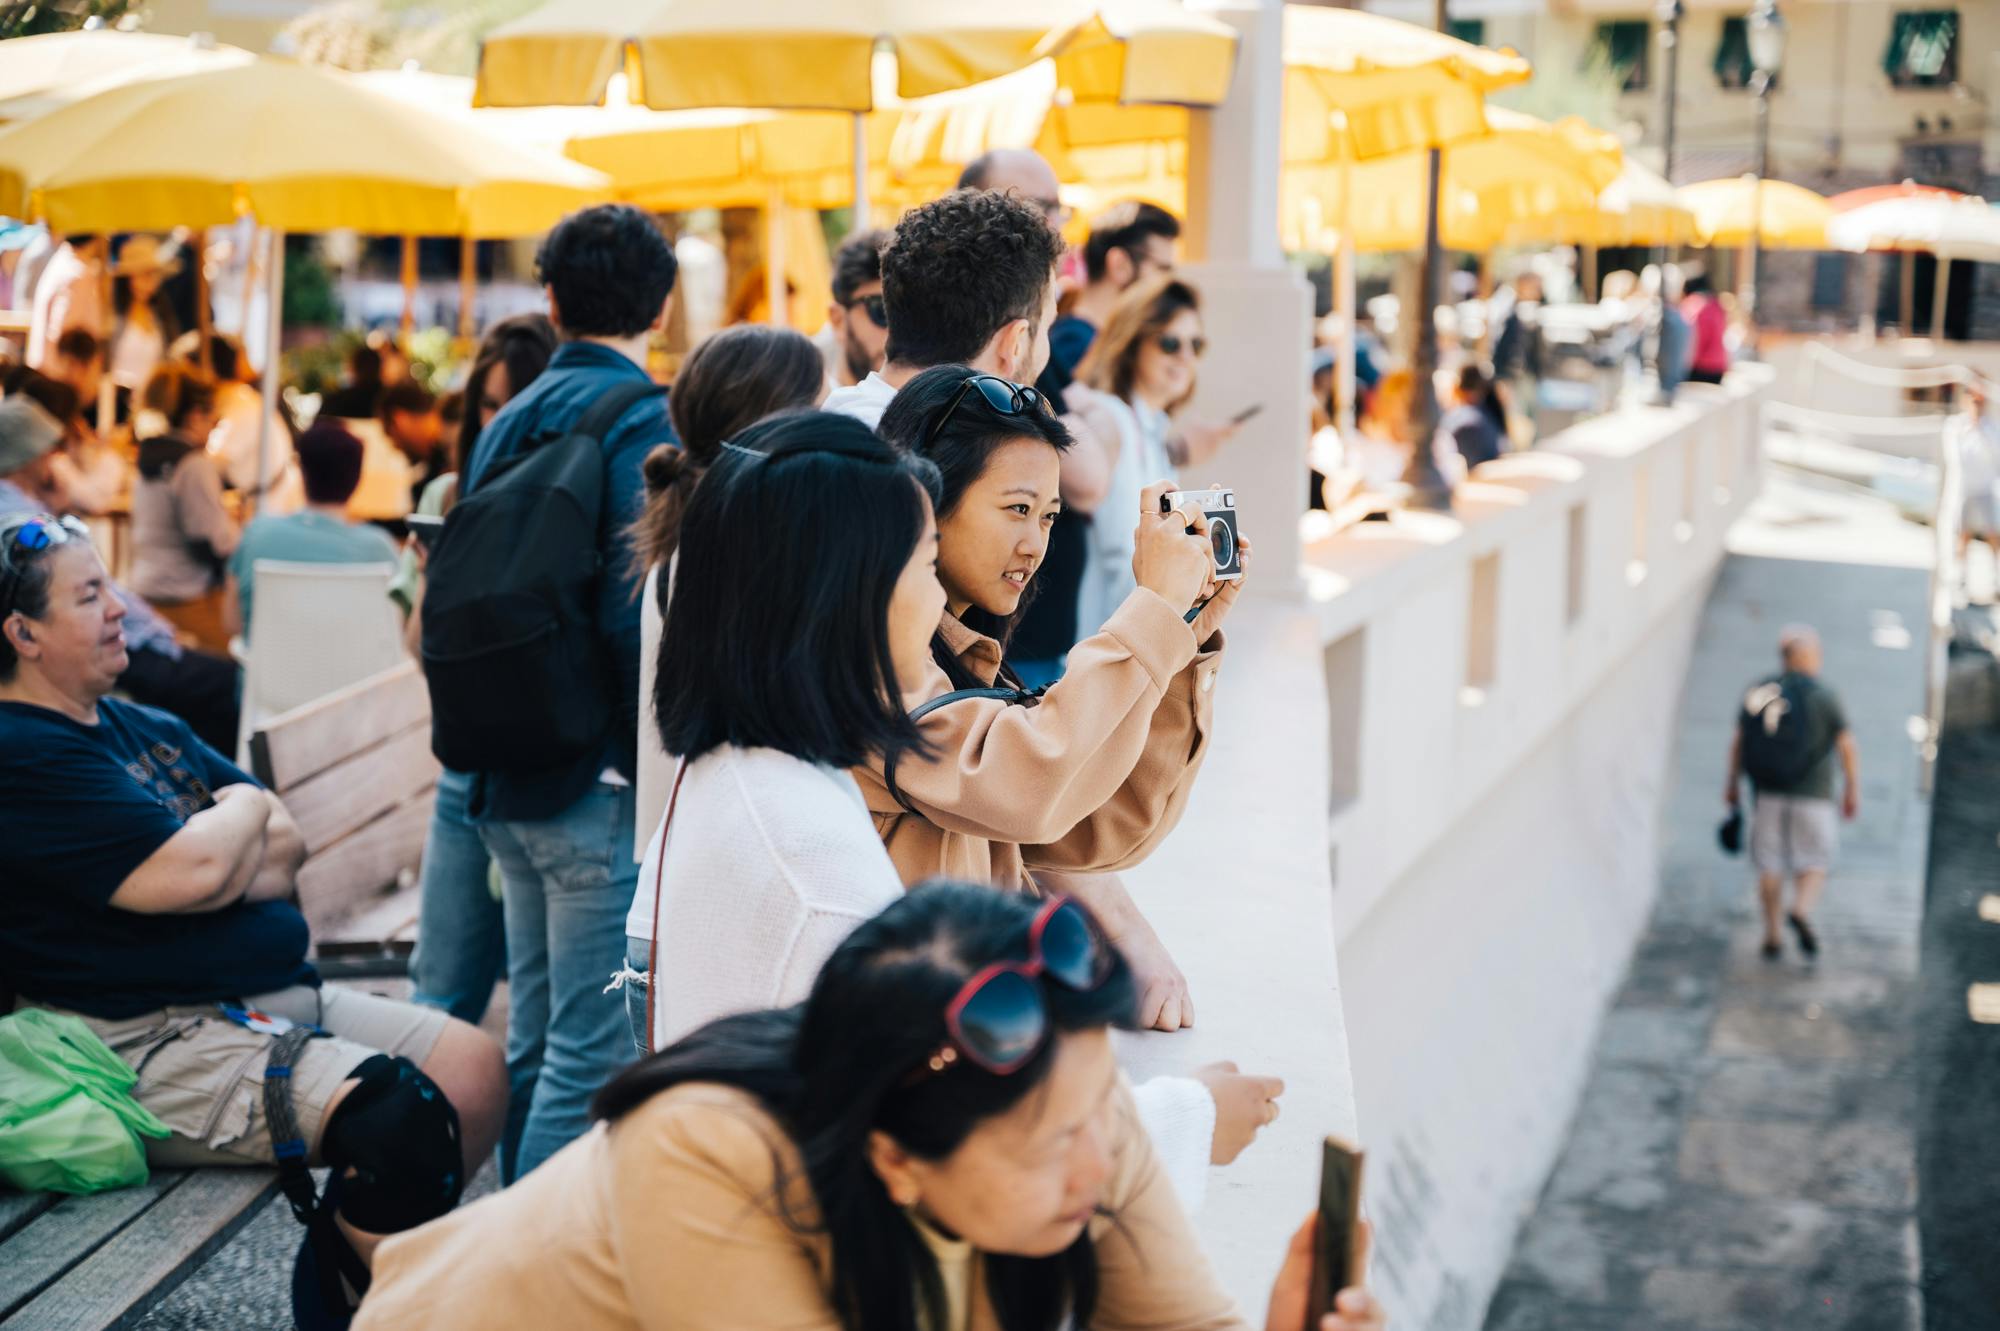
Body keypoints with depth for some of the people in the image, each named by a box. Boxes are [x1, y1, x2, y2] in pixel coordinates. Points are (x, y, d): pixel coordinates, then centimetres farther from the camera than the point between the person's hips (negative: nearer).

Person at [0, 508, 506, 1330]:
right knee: (403, 1118, -24)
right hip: (159, 1045, -10)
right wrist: (244, 808, 2)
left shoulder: (146, 729, 18)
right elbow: (194, 873, -21)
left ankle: (347, 1261, 16)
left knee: (476, 1067, 2)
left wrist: (217, 863, -9)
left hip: (274, 998, 10)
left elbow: (286, 846, 14)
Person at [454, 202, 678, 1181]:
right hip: (600, 785, -8)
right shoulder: (640, 422, -12)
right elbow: (635, 619, -21)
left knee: (536, 1041, 17)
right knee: (592, 1057, -4)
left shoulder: (506, 424, 13)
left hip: (510, 781, 9)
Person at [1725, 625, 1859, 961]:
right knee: (1814, 864, 8)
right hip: (1813, 795, -3)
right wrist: (1853, 791, 2)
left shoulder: (1758, 692, 2)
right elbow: (1848, 748, -7)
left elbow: (1737, 742, 5)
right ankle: (1801, 910, -17)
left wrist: (1732, 784, 14)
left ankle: (1772, 935, 8)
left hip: (1768, 794, 3)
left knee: (1770, 866, 10)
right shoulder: (1822, 697, -7)